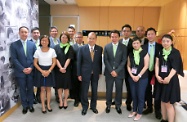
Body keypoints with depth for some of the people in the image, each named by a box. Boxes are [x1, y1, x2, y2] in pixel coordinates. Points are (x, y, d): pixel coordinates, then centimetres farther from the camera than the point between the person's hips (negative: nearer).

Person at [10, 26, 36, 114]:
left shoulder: (32, 44, 4)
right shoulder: (14, 45, -2)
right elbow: (14, 59, -7)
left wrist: (31, 68, -10)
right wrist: (23, 69, -13)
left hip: (31, 71, 1)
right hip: (20, 72, -1)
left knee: (30, 89, 12)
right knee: (23, 90, 10)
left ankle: (30, 105, 28)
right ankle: (25, 106, 26)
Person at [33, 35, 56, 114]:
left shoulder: (52, 50, -4)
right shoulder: (37, 51, -4)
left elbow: (54, 62, -2)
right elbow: (35, 63, -2)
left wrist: (48, 71, -13)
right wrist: (42, 71, -12)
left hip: (49, 71, 1)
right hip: (40, 71, 0)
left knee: (48, 88, 9)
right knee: (42, 89, 6)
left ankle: (48, 104, 23)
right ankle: (43, 106, 17)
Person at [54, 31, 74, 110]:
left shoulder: (70, 48, 1)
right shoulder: (56, 47, 3)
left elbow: (69, 59, -6)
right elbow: (56, 59, -3)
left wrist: (64, 68, -17)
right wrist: (60, 68, -14)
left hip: (67, 69, -1)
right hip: (58, 69, 1)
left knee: (66, 86, 4)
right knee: (59, 85, 6)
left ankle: (65, 101, 19)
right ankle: (60, 101, 18)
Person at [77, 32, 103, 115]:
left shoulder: (100, 48, -2)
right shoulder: (82, 48, -6)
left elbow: (100, 61, 4)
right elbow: (79, 62, -4)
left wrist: (100, 72, 4)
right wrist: (79, 74, -5)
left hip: (95, 73, 2)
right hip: (85, 73, -1)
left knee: (94, 91, 13)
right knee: (84, 91, 8)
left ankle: (93, 106, 32)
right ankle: (85, 107, 27)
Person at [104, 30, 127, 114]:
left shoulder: (123, 47, 0)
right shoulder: (107, 47, 3)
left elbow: (124, 61, -5)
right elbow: (105, 60, -1)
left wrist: (116, 71, -13)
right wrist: (111, 71, -11)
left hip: (119, 72, -1)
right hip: (109, 72, 1)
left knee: (119, 90, 9)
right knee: (108, 90, 9)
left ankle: (118, 105, 26)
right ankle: (108, 105, 27)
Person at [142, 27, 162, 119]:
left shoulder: (160, 46, -4)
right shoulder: (143, 47, 1)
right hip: (147, 71, 2)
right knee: (147, 90, 12)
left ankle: (157, 110, 22)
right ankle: (149, 107, 29)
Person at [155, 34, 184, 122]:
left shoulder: (176, 52, -5)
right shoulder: (160, 52, 8)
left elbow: (175, 67, -12)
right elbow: (157, 64, 3)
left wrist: (168, 78, -22)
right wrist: (157, 76, -11)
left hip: (171, 79, -4)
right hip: (161, 79, 4)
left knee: (168, 103, -3)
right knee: (163, 101, 12)